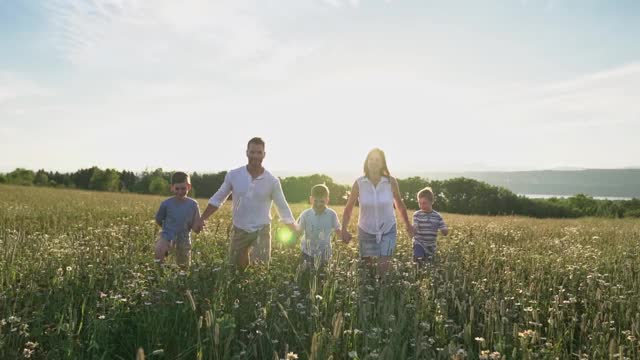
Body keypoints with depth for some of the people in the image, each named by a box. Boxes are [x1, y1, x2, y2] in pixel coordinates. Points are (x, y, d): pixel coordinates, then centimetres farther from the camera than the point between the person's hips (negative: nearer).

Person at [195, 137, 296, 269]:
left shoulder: (272, 181, -9)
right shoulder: (233, 175, -8)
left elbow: (283, 209, -1)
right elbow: (217, 199, 4)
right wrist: (202, 219, -1)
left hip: (261, 231, -2)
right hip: (239, 231, 2)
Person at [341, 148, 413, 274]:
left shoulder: (391, 182, -13)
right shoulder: (359, 183, -14)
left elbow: (399, 203, 4)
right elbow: (349, 207, -3)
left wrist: (408, 225, 13)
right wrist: (344, 230, -11)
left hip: (388, 230, -1)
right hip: (366, 231, 1)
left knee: (383, 268, -7)